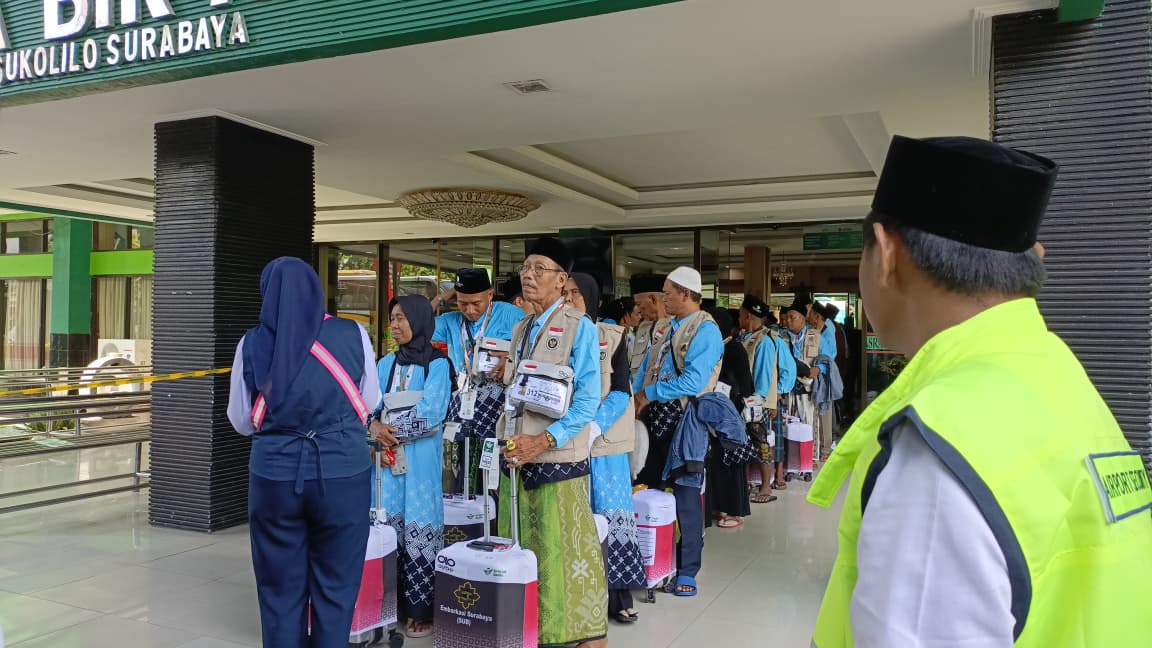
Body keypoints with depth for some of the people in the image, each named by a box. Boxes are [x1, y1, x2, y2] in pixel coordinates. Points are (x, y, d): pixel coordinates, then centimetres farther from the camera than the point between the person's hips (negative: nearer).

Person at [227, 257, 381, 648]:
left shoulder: (252, 343, -1)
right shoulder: (353, 335, -3)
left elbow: (240, 421, 10)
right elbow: (371, 401, 10)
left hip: (274, 473, 1)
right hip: (343, 473, -1)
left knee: (281, 589, 13)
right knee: (335, 587, 10)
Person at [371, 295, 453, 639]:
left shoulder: (438, 365, -3)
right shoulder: (385, 364, 13)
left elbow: (430, 415, -13)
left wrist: (389, 428, -9)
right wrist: (376, 427, -15)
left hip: (420, 460, -4)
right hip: (386, 457, 5)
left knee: (419, 529, -2)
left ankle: (421, 610, 8)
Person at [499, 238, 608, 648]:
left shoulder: (579, 328, -6)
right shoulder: (520, 330, 14)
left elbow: (588, 400, -13)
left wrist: (545, 440, -21)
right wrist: (510, 442, 11)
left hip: (557, 460, -7)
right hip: (516, 459, 7)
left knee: (564, 553, -2)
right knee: (518, 551, 12)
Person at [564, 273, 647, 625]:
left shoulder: (612, 337, 3)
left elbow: (620, 392, -4)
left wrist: (591, 429, -19)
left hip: (603, 442, -1)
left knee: (608, 514, 0)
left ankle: (616, 594, 7)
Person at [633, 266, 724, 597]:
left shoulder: (705, 330, -11)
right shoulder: (664, 328, 14)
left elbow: (693, 381, -21)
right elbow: (645, 368, 17)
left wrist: (649, 393, -13)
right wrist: (636, 399, 1)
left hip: (685, 420, -8)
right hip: (654, 417, 8)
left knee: (686, 494, 0)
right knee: (648, 488, 13)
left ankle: (687, 571, 13)